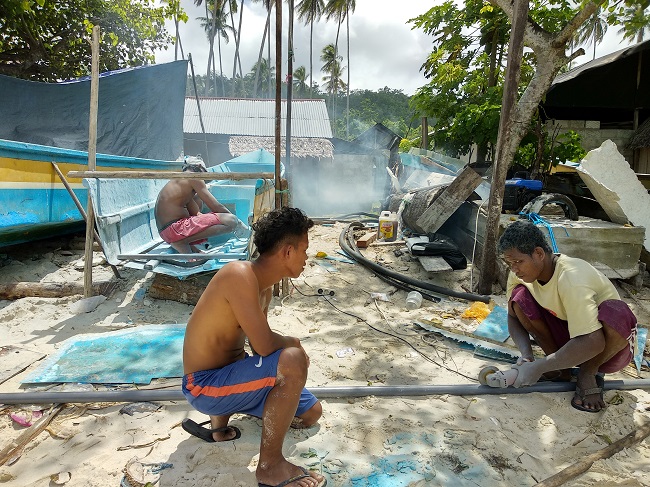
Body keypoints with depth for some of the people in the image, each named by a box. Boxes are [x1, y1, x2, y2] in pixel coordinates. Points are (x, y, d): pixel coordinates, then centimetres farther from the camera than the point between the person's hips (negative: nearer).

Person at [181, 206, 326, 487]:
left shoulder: (264, 285, 3)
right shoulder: (239, 274, -27)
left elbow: (260, 344, 8)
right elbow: (265, 346, -29)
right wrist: (293, 344, -9)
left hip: (227, 373, 9)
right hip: (204, 386, -9)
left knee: (311, 413, 15)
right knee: (293, 360, -31)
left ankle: (221, 416, 18)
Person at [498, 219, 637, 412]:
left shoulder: (571, 279, -34)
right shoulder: (522, 273, -14)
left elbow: (592, 343, -40)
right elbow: (513, 317, -5)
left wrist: (538, 367, -39)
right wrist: (526, 355, -23)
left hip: (606, 348, -5)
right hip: (567, 338, 6)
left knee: (616, 313, -38)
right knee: (519, 295, -15)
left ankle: (588, 372, -10)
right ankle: (560, 367, -4)